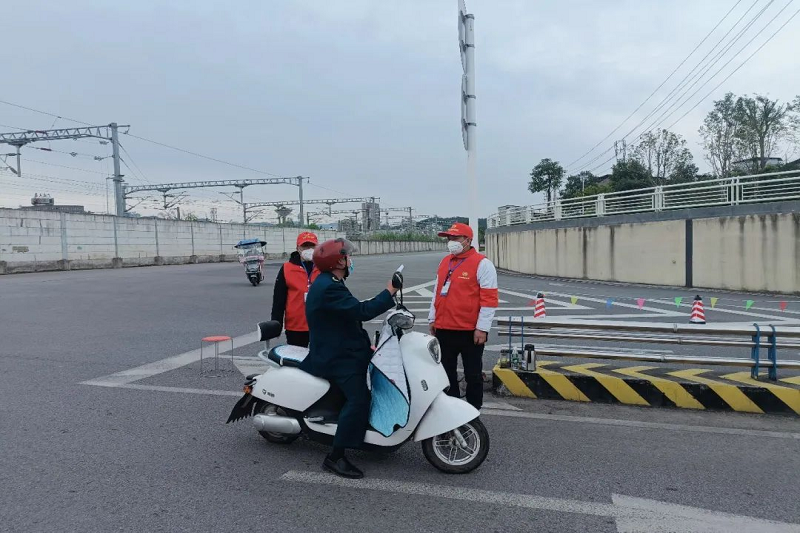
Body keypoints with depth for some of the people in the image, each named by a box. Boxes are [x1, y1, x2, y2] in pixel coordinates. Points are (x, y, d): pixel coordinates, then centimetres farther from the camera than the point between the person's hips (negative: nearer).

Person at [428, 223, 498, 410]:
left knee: (472, 375, 5)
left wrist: (482, 328, -15)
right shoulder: (444, 262, 13)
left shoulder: (482, 264, -8)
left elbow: (489, 298, -12)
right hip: (444, 330, 7)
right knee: (446, 373, 14)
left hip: (470, 331, -7)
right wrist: (432, 319, 18)